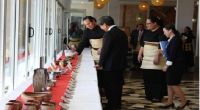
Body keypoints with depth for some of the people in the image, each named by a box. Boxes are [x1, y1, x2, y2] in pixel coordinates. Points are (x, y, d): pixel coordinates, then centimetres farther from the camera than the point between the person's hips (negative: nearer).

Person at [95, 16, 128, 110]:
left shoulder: (109, 34, -18)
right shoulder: (122, 33, 6)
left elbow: (104, 50, -17)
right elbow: (125, 49, 11)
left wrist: (100, 64, -5)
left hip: (110, 65, -8)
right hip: (121, 64, 8)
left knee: (110, 86, 3)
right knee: (117, 85, 16)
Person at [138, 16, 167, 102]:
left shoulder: (161, 32, -11)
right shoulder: (147, 32, 12)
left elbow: (161, 46, -18)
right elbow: (143, 44, 20)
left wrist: (157, 56, -24)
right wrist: (140, 54, 14)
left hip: (156, 57, -7)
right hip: (147, 58, 7)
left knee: (156, 77, -8)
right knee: (147, 76, 6)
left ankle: (157, 96, -1)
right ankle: (149, 94, 16)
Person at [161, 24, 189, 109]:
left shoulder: (175, 39, -18)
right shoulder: (171, 39, 10)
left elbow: (173, 54, -21)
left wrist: (167, 65, -18)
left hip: (176, 65, -10)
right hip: (172, 65, 10)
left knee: (173, 84, -6)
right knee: (170, 84, 11)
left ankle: (184, 101, 5)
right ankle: (170, 102, 18)